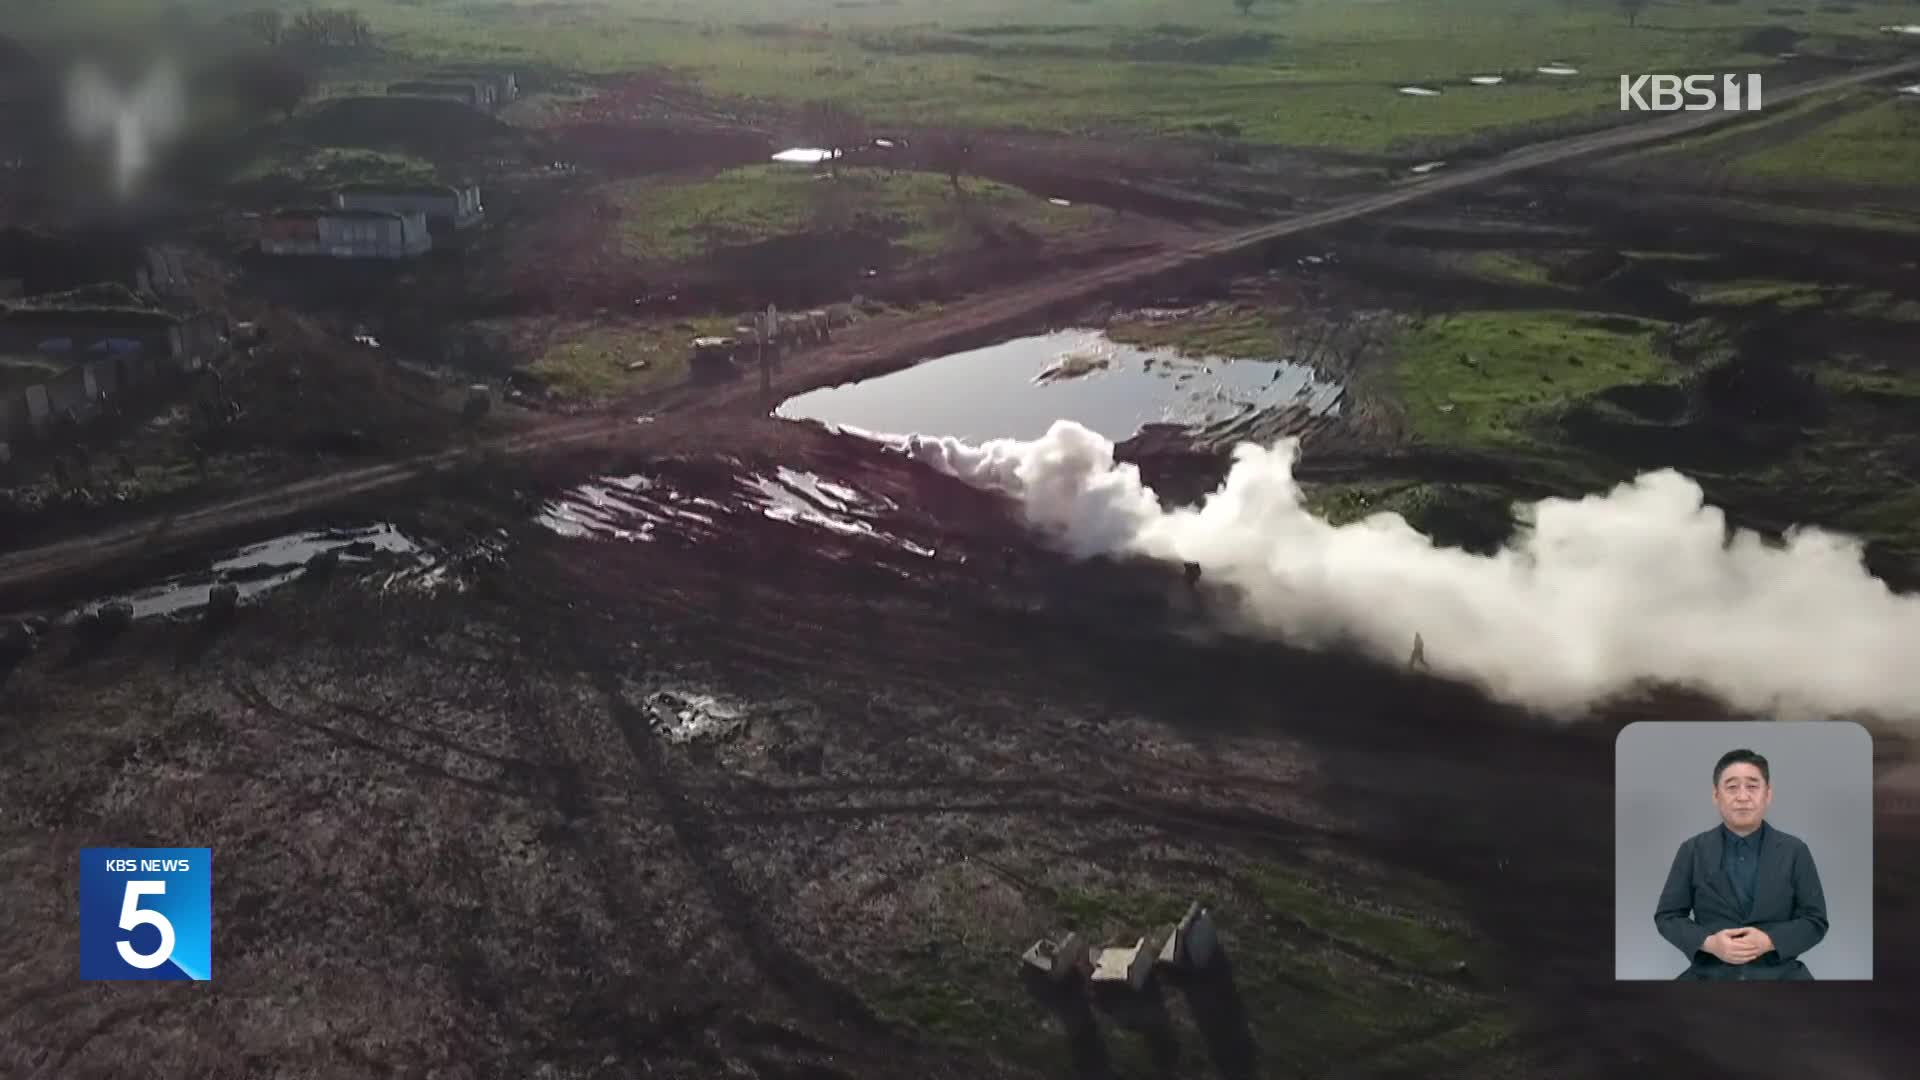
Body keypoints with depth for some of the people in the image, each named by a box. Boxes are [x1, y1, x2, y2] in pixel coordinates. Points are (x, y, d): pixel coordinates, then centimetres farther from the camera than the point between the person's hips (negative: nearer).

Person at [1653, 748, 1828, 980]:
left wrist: (1770, 941, -11)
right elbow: (1667, 916, 8)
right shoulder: (1693, 851, 6)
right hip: (1710, 974, 0)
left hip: (1778, 973, 0)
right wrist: (1707, 942, -11)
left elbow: (1816, 920, 6)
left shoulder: (1795, 851, 7)